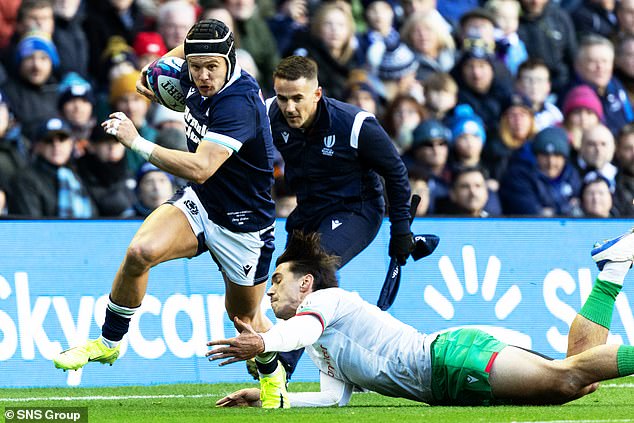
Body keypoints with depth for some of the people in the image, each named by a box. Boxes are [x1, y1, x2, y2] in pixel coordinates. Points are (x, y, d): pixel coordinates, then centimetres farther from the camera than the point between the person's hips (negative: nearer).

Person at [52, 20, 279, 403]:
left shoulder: (238, 104, -32)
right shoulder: (196, 78, -8)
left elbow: (200, 168, -41)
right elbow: (185, 50, 20)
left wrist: (138, 143, -41)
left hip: (243, 224, -5)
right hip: (199, 202, 5)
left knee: (244, 317, 13)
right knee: (141, 251, -24)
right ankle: (108, 343, -6)